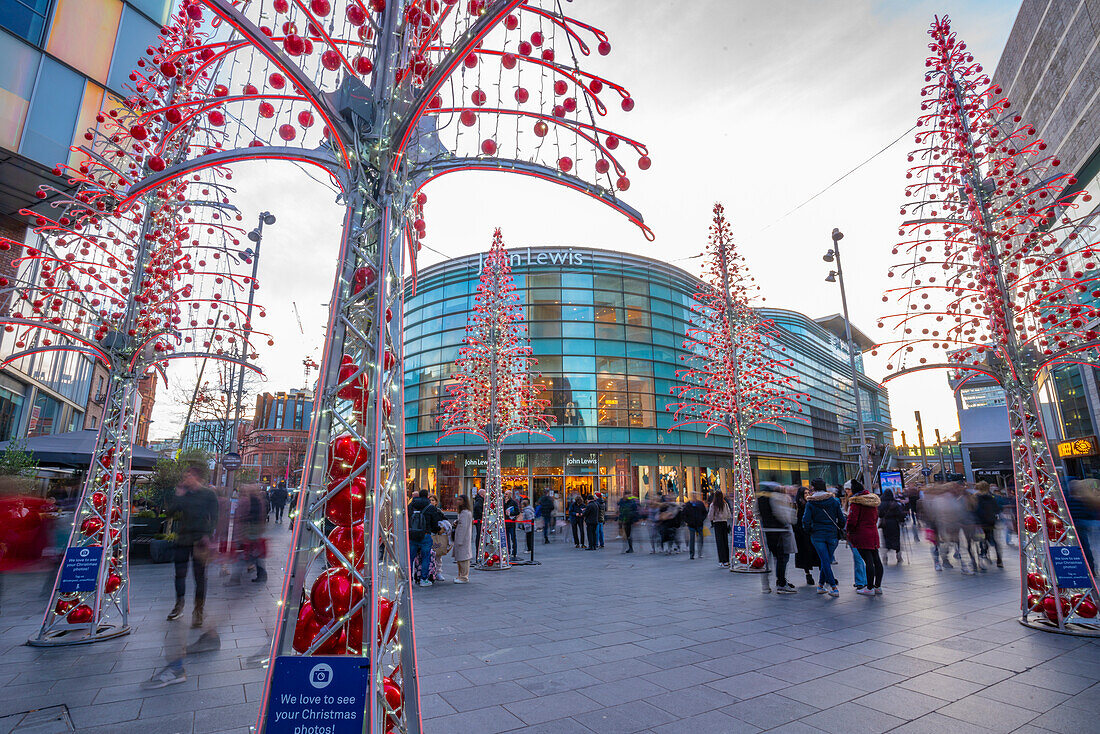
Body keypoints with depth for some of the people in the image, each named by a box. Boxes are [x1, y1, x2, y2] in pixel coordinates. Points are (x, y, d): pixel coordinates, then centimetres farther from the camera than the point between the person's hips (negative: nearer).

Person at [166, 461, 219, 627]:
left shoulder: (209, 494, -2)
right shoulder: (184, 493, 9)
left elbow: (214, 518, -3)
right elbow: (170, 511, 4)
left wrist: (208, 536, -14)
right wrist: (178, 495, -3)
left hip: (200, 539, -4)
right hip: (183, 537, 4)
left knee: (199, 574, 0)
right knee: (179, 572, 11)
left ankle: (198, 610, 11)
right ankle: (179, 605, 31)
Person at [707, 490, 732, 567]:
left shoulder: (713, 505, -10)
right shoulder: (725, 504, -2)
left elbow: (710, 515, -5)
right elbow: (729, 515, 3)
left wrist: (711, 521, 13)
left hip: (717, 523, -3)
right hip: (724, 523, 3)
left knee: (720, 543, 1)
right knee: (725, 542, 11)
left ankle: (724, 561, -2)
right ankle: (727, 560, 17)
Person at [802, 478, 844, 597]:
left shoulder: (810, 503, -5)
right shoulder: (834, 501, 0)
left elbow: (806, 520, -11)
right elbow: (841, 519, 1)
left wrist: (810, 530, 6)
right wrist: (838, 530, 15)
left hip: (817, 535, -2)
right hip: (832, 535, 2)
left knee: (825, 561, 0)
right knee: (827, 560, 13)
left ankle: (834, 588, -5)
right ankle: (821, 585, 20)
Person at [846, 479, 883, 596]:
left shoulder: (856, 501, -13)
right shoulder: (873, 499, 11)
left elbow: (852, 519, -16)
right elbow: (876, 517, 20)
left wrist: (849, 531, 0)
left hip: (861, 534, -8)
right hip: (873, 532, 8)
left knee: (868, 561, -7)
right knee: (876, 559, 11)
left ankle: (870, 588, -2)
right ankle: (878, 586, 19)